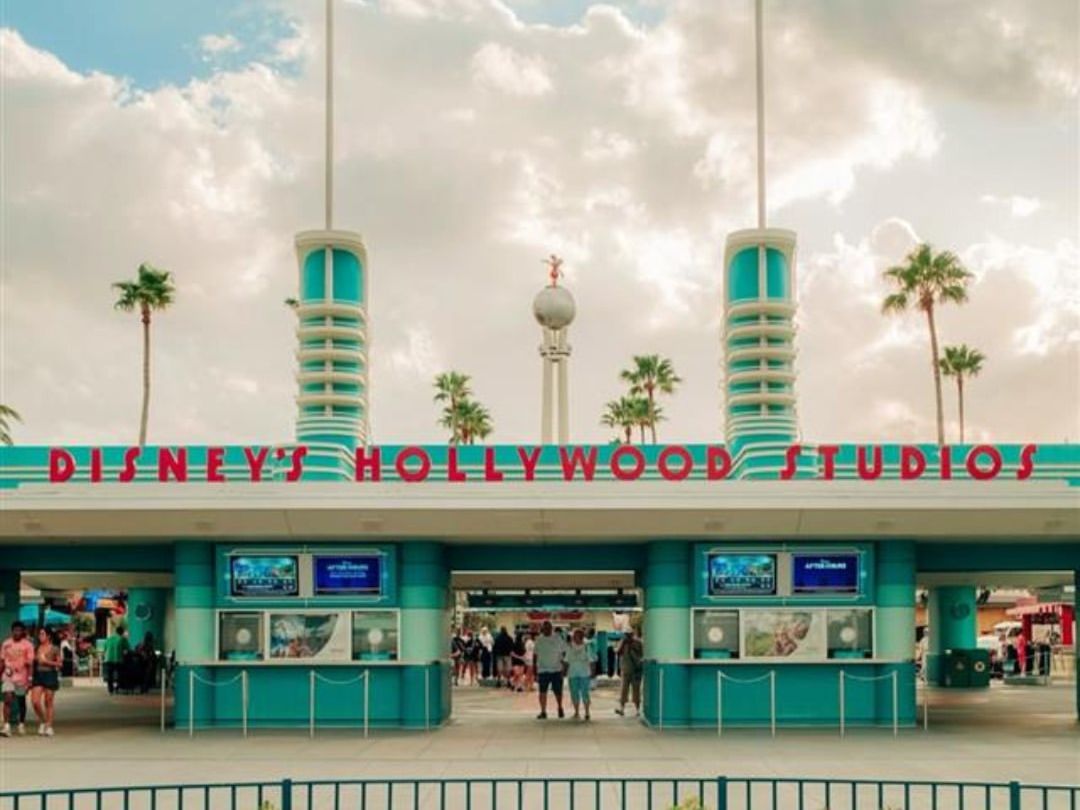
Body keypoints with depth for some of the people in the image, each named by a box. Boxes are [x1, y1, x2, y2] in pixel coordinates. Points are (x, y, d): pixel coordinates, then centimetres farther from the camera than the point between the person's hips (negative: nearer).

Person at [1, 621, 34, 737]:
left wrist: (29, 679, -12)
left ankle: (21, 724, 29)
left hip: (22, 677, -1)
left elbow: (30, 663, -7)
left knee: (21, 701, 11)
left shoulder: (27, 645, -6)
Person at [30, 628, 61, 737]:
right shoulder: (37, 648, 11)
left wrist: (47, 662, -14)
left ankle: (49, 726, 10)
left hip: (50, 675, -4)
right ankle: (42, 721, 15)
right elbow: (34, 662, 18)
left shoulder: (54, 649, -2)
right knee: (35, 701, -8)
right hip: (38, 675, 4)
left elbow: (60, 663, -4)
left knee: (48, 702, 1)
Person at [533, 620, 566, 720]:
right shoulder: (539, 640, 5)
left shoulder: (558, 639, 1)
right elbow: (535, 655, 9)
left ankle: (560, 709, 28)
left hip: (556, 670, -1)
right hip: (543, 670, 1)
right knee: (543, 691, -2)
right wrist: (534, 670, 5)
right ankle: (543, 712, 3)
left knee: (558, 691, 6)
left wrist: (564, 667, -2)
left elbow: (564, 653, 5)